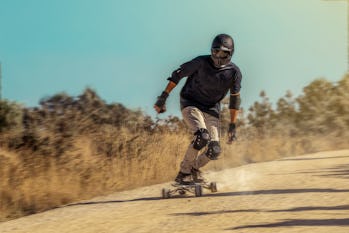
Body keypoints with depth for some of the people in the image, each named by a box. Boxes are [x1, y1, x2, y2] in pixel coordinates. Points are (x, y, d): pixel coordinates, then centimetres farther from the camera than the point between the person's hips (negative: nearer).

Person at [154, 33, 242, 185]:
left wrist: (233, 125, 3)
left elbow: (234, 99, 3)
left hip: (211, 109, 4)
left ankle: (195, 168, 21)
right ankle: (183, 173, -13)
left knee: (214, 151, -11)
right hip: (190, 104, -4)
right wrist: (163, 97, -9)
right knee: (202, 137, -30)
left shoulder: (234, 72, -7)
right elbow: (178, 74, -6)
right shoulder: (201, 63, -16)